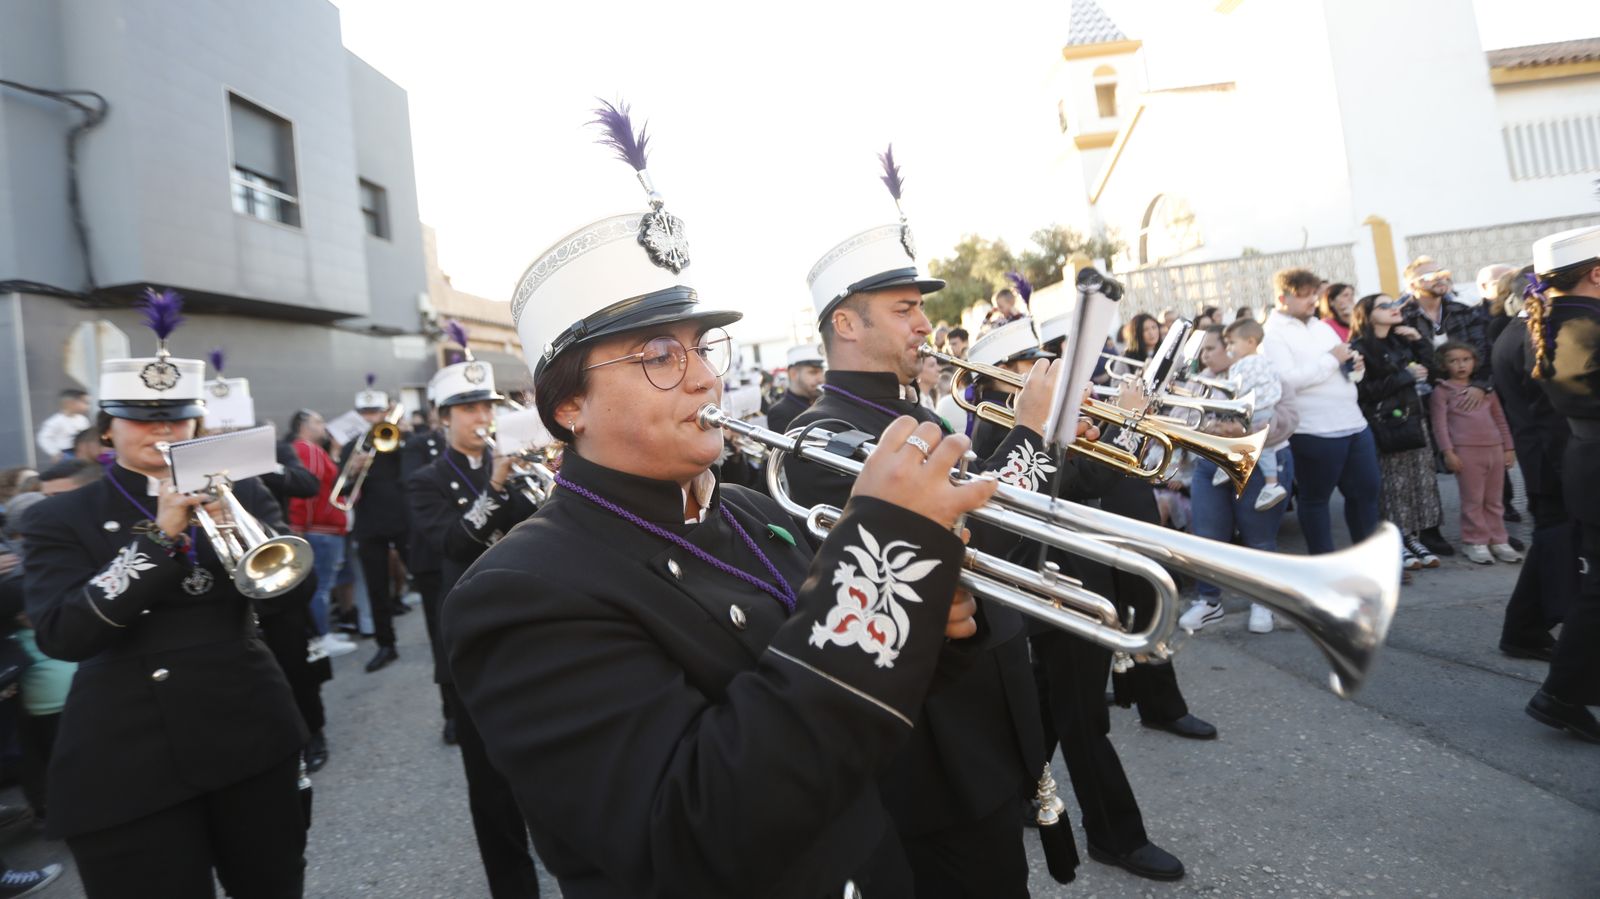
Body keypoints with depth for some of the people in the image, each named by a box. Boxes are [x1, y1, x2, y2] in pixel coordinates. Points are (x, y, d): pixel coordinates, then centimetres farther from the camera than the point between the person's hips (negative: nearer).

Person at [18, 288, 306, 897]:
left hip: (250, 733, 2)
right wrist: (160, 534, -22)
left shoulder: (238, 493, 6)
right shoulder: (60, 520, 1)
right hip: (128, 761, -2)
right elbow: (61, 636, -13)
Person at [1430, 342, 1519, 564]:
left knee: (1493, 500, 11)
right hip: (1466, 451, -5)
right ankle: (1475, 542, 7)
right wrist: (1448, 452, -13)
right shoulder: (1442, 390, 0)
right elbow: (1440, 423, -6)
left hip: (1494, 449, 5)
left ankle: (1497, 541, 19)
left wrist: (1508, 447, 14)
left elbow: (1500, 419, 19)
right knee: (1473, 500, -2)